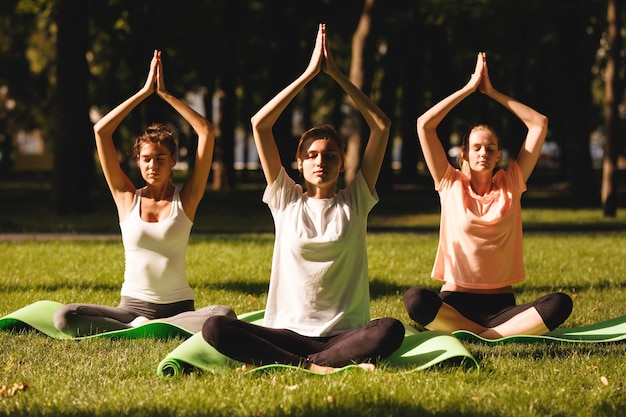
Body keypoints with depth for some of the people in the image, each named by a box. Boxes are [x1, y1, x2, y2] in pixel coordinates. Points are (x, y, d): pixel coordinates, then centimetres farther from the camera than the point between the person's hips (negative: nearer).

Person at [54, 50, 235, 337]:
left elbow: (207, 132, -3)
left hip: (178, 308, -1)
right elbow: (101, 131, 0)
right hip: (131, 306, 1)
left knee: (224, 315, -33)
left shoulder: (185, 199, 4)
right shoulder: (127, 197, 7)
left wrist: (165, 94, 0)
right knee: (64, 317, -24)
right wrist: (144, 92, 1)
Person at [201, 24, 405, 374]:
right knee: (216, 329, -27)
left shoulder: (356, 201, 10)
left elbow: (381, 125, 4)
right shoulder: (287, 200, 10)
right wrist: (309, 74, 1)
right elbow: (260, 124, 3)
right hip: (288, 330, 0)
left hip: (344, 333, 0)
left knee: (391, 330, -34)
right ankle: (320, 366, -34)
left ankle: (272, 362, -30)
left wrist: (336, 74, 2)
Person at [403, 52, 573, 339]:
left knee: (560, 304, -28)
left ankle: (481, 336, -28)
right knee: (415, 299, -36)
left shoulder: (510, 184, 11)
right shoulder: (450, 184, 7)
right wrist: (470, 87, 3)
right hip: (454, 303, -2)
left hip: (500, 304, 2)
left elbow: (539, 123, 9)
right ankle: (495, 336, -25)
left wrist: (491, 92, 9)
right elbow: (424, 124, -2)